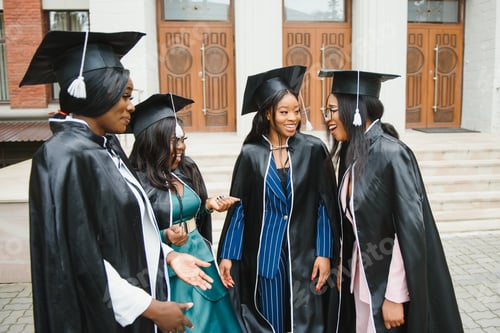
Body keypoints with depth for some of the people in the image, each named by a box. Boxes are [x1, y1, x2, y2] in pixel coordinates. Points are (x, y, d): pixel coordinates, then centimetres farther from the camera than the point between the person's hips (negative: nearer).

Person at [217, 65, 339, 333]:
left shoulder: (314, 150, -4)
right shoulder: (251, 154, -3)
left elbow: (326, 206, -2)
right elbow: (238, 208, 1)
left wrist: (325, 253, -7)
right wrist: (227, 255, -1)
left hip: (305, 254, 0)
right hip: (265, 254, 0)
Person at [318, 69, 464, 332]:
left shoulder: (392, 153, -22)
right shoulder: (352, 153, 2)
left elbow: (411, 230, -22)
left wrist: (394, 297, -19)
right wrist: (344, 266, 13)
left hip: (389, 280, -7)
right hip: (361, 276, 7)